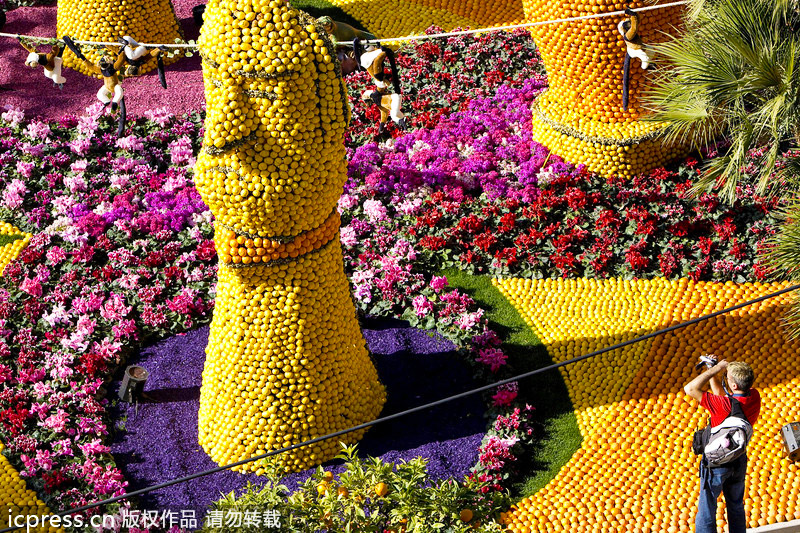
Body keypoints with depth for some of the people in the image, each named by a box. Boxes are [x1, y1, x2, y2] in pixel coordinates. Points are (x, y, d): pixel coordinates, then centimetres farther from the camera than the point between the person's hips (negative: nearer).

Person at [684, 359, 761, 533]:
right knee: (736, 507, 23)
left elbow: (690, 389, -29)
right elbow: (720, 394, 4)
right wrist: (714, 372, -1)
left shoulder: (724, 405, -32)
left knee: (707, 510, 7)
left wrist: (715, 369, -23)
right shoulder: (754, 397, -13)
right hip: (739, 460, 6)